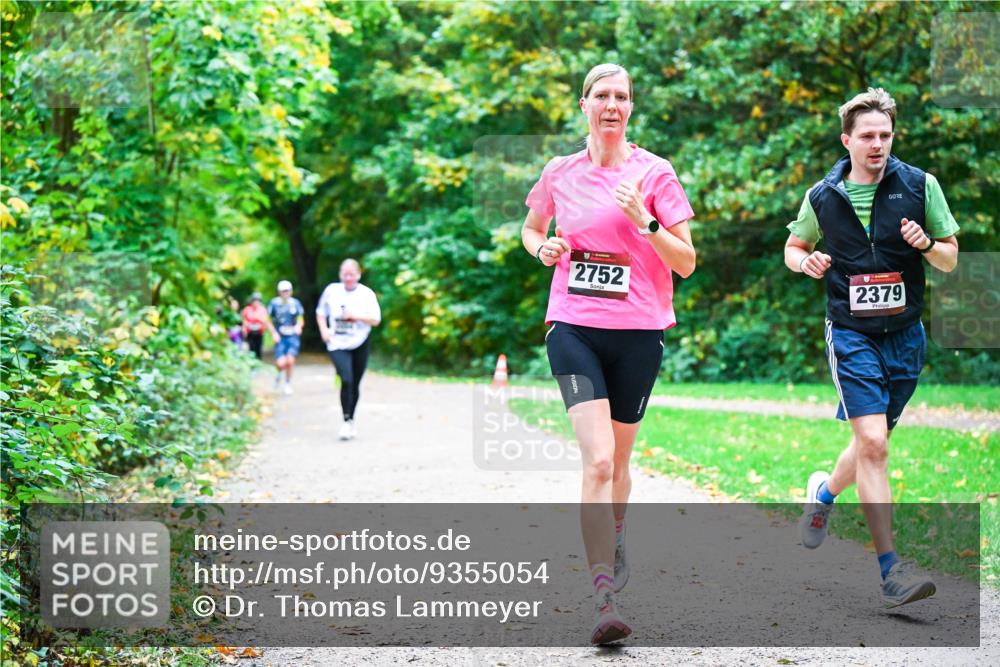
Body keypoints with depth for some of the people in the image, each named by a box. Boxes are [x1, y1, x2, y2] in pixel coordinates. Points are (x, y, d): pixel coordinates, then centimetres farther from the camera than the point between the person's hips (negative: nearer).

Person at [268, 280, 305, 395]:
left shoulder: (295, 303, 2)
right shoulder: (274, 303, -2)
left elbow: (301, 320, 10)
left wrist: (298, 326, -12)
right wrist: (274, 333, -5)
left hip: (292, 336, 1)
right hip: (280, 337, -1)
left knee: (290, 360, -14)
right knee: (281, 363, -13)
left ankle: (287, 383, 8)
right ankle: (280, 374, 23)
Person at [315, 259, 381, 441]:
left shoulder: (367, 294, -1)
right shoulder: (331, 290, 2)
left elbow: (376, 320, -5)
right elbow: (320, 313, 15)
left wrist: (356, 316, -18)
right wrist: (324, 330, -2)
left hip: (360, 345, 1)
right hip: (338, 345, -1)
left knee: (355, 384, 8)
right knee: (346, 380, -19)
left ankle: (351, 421, 25)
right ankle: (347, 421, -10)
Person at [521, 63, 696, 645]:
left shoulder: (654, 172, 0)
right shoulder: (560, 173, 7)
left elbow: (686, 262, -1)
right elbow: (530, 229, 26)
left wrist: (644, 220, -16)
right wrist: (543, 247, 3)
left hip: (638, 330, 0)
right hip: (573, 328, 0)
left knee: (618, 459, 12)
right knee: (598, 460, -16)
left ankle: (616, 541, 43)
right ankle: (605, 599, -19)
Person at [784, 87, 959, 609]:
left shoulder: (920, 186, 0)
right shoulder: (822, 197, 0)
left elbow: (951, 259, 5)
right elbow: (793, 247, 16)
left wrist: (926, 244, -17)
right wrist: (806, 262, -7)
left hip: (904, 334, 3)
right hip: (851, 334, -2)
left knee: (873, 442, 14)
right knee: (872, 443, -16)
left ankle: (825, 491, 48)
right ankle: (891, 570, -15)